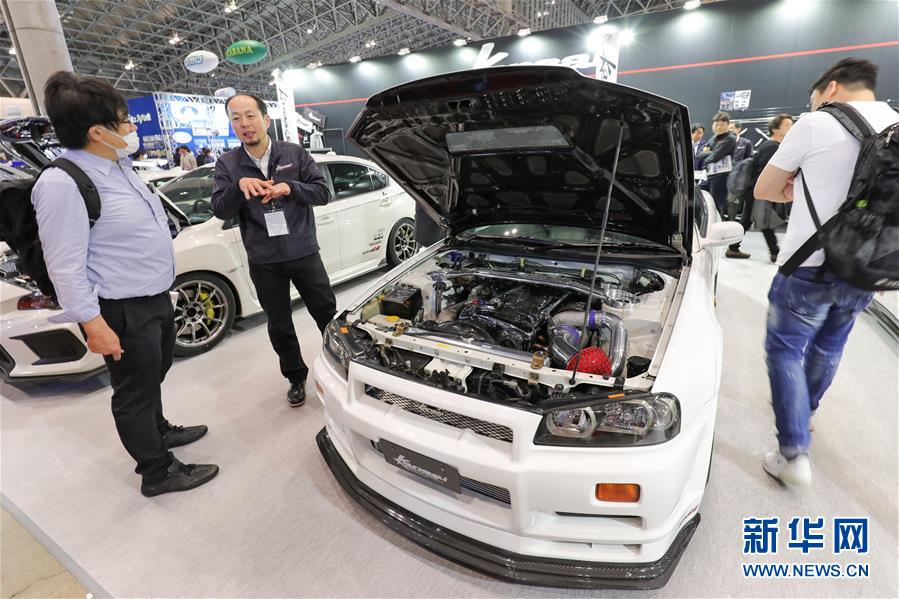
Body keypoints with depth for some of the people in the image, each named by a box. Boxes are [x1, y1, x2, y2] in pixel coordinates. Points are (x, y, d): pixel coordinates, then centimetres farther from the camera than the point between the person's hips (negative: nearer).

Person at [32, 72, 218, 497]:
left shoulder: (119, 166, 9)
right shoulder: (63, 183, -21)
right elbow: (65, 266, -22)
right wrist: (94, 325, -23)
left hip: (156, 297, 9)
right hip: (124, 312, -9)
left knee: (153, 375, 26)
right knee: (135, 392, 7)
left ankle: (158, 431, 49)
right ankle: (157, 473, 24)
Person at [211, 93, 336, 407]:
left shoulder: (295, 154, 1)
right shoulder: (227, 164, 4)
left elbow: (323, 192, -3)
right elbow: (221, 210, -4)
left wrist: (290, 188, -20)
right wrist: (239, 186, -23)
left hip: (304, 253, -1)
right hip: (263, 262, 2)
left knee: (327, 312, 7)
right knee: (279, 325, 12)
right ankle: (296, 377, 32)